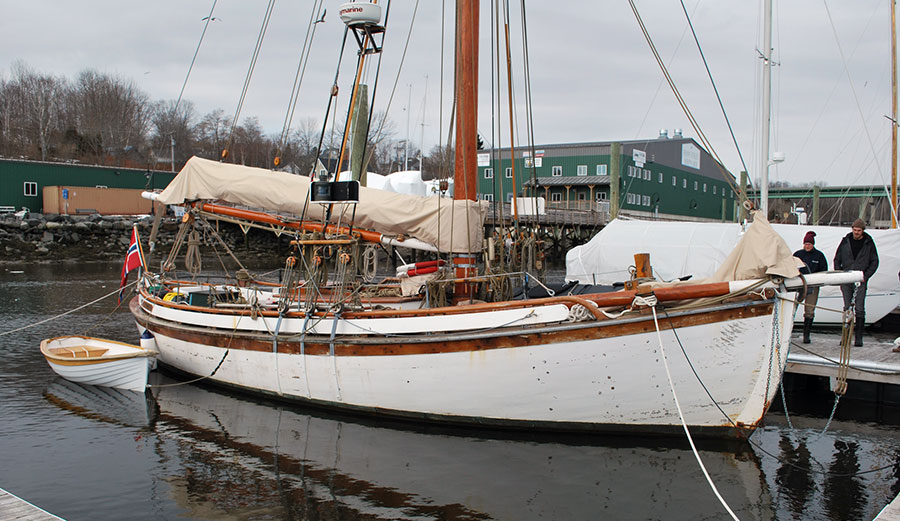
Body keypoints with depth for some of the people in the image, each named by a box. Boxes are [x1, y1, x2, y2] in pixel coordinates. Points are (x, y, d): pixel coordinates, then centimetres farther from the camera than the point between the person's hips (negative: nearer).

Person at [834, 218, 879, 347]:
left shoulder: (869, 243, 3)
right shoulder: (846, 241, 6)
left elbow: (874, 262, 7)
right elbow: (837, 259, 13)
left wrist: (866, 276, -5)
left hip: (861, 281, -2)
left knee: (859, 309, -4)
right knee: (847, 308, 3)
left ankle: (859, 337, 0)